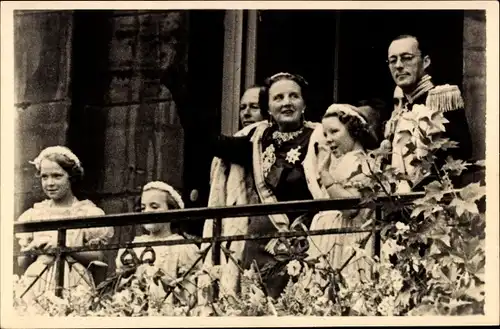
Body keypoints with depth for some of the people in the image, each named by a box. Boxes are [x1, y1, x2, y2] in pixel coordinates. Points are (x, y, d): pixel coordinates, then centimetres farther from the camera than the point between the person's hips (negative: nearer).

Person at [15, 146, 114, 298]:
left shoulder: (88, 212, 5)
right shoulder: (33, 215, 12)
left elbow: (98, 257, -1)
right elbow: (22, 264, 13)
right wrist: (31, 249, -7)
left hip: (74, 286, -2)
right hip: (36, 286, 2)